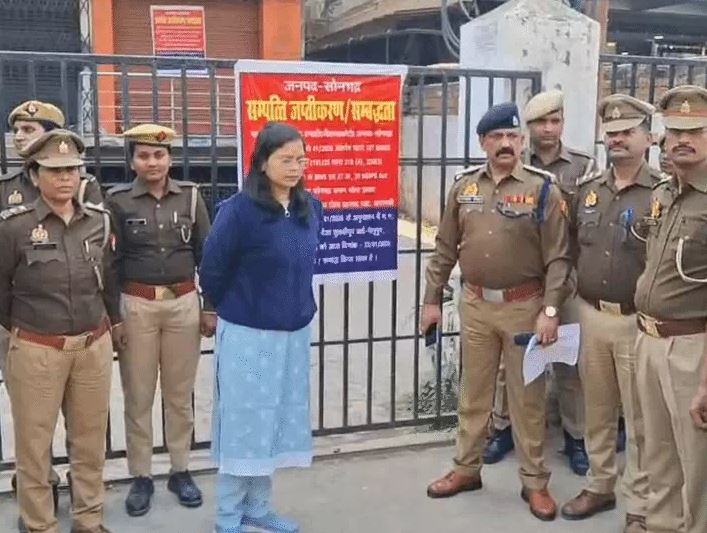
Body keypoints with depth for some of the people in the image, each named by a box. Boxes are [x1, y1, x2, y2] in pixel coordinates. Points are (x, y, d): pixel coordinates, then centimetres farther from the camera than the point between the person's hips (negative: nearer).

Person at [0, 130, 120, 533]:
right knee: (34, 445, 8)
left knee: (90, 440, 15)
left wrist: (114, 319, 21)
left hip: (94, 347, 4)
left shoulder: (99, 220, 2)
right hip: (36, 351, -3)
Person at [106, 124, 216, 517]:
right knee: (138, 396, 7)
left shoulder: (191, 196, 2)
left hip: (184, 303, 1)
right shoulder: (118, 201, -2)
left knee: (180, 394, 11)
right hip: (136, 305, -1)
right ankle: (141, 476, 21)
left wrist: (210, 307, 4)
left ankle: (181, 471, 26)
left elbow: (206, 253, 6)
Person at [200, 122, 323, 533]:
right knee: (243, 423, 5)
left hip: (295, 333, 6)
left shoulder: (312, 208, 1)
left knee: (277, 421, 14)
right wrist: (236, 310, 6)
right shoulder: (239, 210, -16)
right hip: (248, 335, -5)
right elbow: (212, 271, -8)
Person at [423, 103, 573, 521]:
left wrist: (550, 309, -17)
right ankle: (467, 469, 30)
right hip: (476, 305, 3)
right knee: (474, 391, 15)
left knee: (527, 396, 7)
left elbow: (559, 257, -9)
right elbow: (446, 249, 8)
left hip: (524, 306, -3)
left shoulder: (543, 189, -7)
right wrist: (433, 299, 7)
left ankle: (535, 481, 21)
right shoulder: (464, 187, 4)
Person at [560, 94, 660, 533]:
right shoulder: (588, 189, 8)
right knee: (597, 412, 17)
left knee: (640, 420, 5)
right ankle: (600, 486, 34)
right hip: (591, 315, 5)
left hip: (638, 322, -5)